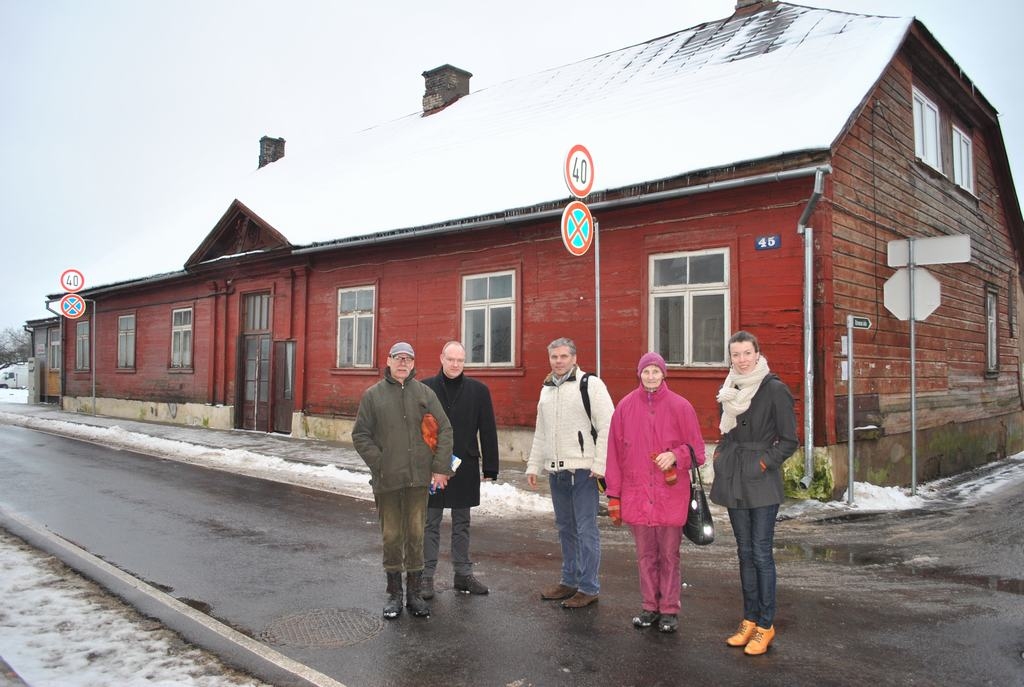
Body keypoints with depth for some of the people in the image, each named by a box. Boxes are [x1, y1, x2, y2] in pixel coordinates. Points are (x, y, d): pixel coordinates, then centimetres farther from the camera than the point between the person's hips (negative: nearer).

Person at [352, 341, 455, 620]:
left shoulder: (425, 393, 5)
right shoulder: (373, 395, 4)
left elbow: (444, 430, 3)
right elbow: (360, 435, 3)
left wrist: (440, 468, -3)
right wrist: (379, 464, -8)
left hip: (418, 479, 1)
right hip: (387, 480, 0)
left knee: (416, 536, 7)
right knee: (391, 536, 7)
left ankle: (414, 593, 19)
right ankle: (394, 594, 20)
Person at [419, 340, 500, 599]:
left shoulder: (478, 390, 1)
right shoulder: (425, 388, -3)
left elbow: (488, 431, 2)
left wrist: (490, 468, -1)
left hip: (465, 468, 2)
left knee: (462, 524, 13)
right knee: (431, 524, 7)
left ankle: (463, 575, 24)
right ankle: (427, 576, 16)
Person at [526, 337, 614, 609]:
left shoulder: (590, 384, -6)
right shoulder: (547, 389, 15)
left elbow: (607, 426, -12)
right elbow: (540, 433, 22)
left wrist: (600, 464, -16)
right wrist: (533, 465, 17)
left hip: (583, 470, -7)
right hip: (556, 471, 7)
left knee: (586, 530, -1)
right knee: (565, 528, 15)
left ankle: (589, 588, 9)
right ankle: (570, 581, 27)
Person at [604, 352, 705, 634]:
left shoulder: (680, 406, -2)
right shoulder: (625, 406, 3)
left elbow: (696, 449, 2)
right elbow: (615, 454, 5)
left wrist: (675, 455, -19)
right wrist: (614, 496, 4)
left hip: (671, 495, -2)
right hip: (636, 495, 2)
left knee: (669, 554, 7)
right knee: (645, 555, 12)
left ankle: (669, 610, 20)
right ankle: (650, 606, 25)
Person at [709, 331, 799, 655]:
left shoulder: (774, 389, -9)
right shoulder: (731, 390, 10)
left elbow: (789, 440, -8)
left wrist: (764, 462, -14)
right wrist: (721, 456, 7)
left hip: (762, 482, -6)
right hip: (734, 481, 6)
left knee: (761, 553, -3)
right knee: (745, 552, 12)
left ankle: (765, 626, 9)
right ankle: (750, 619, 22)